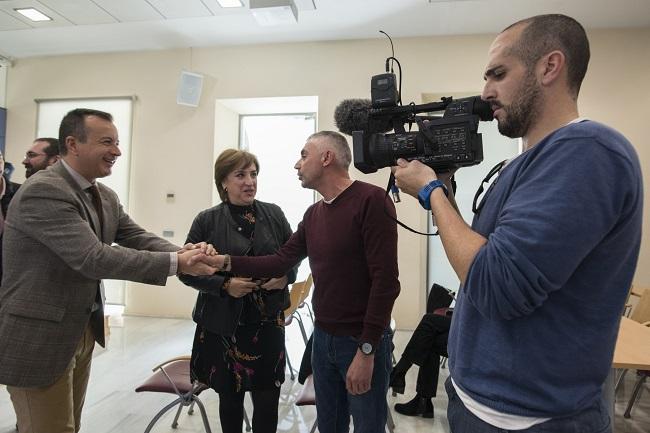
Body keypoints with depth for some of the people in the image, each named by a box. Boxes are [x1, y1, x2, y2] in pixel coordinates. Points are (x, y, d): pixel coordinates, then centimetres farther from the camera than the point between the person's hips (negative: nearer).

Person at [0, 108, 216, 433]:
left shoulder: (106, 197, 5)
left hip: (83, 331, 8)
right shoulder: (42, 191, -23)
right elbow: (93, 258, -31)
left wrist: (184, 252, -20)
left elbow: (138, 238, 0)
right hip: (38, 338, -8)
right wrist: (175, 263, -31)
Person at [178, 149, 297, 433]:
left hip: (268, 321, 1)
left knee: (268, 398, 3)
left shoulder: (274, 214, 2)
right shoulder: (207, 220, -4)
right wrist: (224, 285, -17)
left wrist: (286, 277, -11)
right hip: (223, 324, -1)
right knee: (230, 396, 16)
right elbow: (187, 270, -3)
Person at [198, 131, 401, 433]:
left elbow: (385, 280, -20)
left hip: (363, 341, -7)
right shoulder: (313, 214, 9)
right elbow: (280, 262, 7)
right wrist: (225, 262, -3)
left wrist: (366, 349, -20)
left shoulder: (370, 200, -16)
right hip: (322, 338, 7)